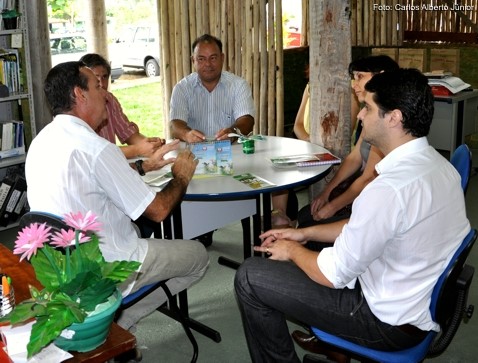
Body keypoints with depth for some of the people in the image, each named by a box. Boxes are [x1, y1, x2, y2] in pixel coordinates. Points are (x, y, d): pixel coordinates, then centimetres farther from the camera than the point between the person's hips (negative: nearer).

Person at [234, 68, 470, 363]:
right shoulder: (436, 163, -1)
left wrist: (292, 250, -2)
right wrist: (305, 234, 10)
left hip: (391, 322, -9)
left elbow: (334, 275, -22)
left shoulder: (391, 188, -31)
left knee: (250, 277, -4)